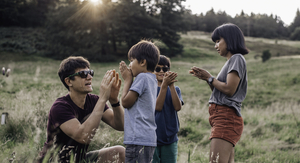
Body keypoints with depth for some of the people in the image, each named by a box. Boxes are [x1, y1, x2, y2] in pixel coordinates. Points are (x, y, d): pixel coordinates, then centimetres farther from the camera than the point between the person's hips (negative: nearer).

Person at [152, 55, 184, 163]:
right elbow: (157, 107, -14)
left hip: (170, 138, 3)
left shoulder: (175, 89, 10)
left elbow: (178, 107, -9)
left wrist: (171, 85, -18)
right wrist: (164, 85, -22)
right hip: (152, 137, -2)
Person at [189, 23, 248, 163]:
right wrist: (207, 79, 11)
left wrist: (210, 78, -3)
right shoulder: (230, 62, 25)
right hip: (222, 118, 10)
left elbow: (229, 90, -14)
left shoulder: (237, 59, -3)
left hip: (227, 118, -10)